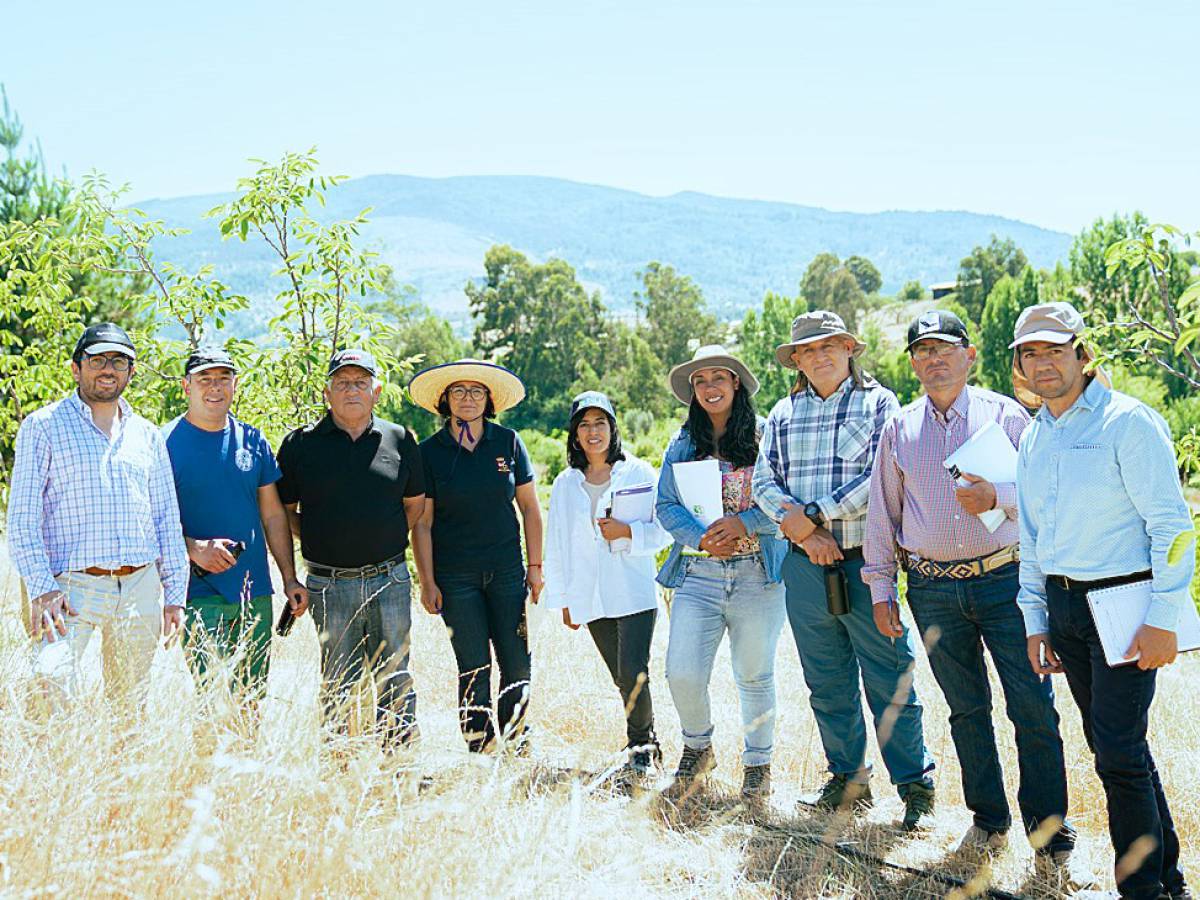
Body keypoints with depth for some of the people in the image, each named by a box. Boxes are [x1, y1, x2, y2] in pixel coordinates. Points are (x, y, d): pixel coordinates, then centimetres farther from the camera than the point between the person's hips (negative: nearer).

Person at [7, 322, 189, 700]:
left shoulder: (146, 434, 16)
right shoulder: (43, 426, 3)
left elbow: (167, 519, 18)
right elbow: (22, 518, -2)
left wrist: (174, 593, 11)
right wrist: (41, 588, -13)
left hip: (141, 587, 4)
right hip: (73, 585, -4)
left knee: (131, 700, 7)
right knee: (52, 678, -24)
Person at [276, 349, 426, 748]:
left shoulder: (398, 439, 6)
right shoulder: (301, 444, 1)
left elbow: (415, 503, 16)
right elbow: (284, 510, 9)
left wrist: (386, 540, 9)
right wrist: (321, 541, 2)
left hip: (389, 580, 1)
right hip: (329, 584, -1)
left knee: (395, 681, 6)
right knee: (338, 687, 7)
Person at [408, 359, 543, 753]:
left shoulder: (509, 442, 2)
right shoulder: (430, 452, -1)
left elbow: (530, 508, 7)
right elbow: (422, 522, 0)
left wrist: (535, 566, 4)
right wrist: (427, 582, -4)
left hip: (507, 572, 1)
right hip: (456, 578, -1)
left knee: (517, 665, 1)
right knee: (474, 668, 1)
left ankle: (517, 749, 15)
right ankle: (481, 754, 11)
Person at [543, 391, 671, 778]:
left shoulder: (640, 473, 2)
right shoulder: (565, 485, 11)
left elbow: (665, 529, 0)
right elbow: (556, 545, 14)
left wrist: (628, 532, -16)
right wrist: (562, 599, 12)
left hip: (635, 593, -3)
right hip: (590, 598, 3)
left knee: (633, 673, -13)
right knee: (623, 678, 9)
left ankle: (641, 745, 6)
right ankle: (646, 745, 23)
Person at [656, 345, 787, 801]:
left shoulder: (766, 438, 3)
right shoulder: (682, 446, 12)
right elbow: (665, 506, 5)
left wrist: (744, 523, -18)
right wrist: (702, 536, -13)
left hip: (758, 575, -2)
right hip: (698, 575, 2)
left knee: (754, 676, 6)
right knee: (682, 674, -7)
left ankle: (758, 764, 26)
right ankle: (697, 746, 22)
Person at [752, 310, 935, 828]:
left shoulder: (879, 402, 1)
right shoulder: (784, 414, 14)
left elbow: (880, 478, -11)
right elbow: (764, 482, 6)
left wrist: (811, 515, -14)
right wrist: (804, 533, -11)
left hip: (865, 562, -4)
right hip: (805, 567, 4)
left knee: (890, 683, -3)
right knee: (827, 684, 12)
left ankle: (916, 787, 7)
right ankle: (847, 778, 24)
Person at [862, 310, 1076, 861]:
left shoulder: (1005, 415, 2)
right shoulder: (899, 430, 10)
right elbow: (882, 512, 14)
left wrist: (997, 496, -23)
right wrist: (880, 588, 10)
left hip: (1003, 579, -3)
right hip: (933, 589, 3)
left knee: (1033, 706, -5)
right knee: (966, 708, 11)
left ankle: (1047, 826, 7)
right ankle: (988, 819, 24)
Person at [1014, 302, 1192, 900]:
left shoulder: (1127, 421, -10)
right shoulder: (1032, 437, 12)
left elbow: (1172, 525, -12)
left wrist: (1163, 619, -17)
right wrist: (1035, 620, 15)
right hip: (1063, 606, 7)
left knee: (1118, 752, -8)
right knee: (1113, 744, 13)